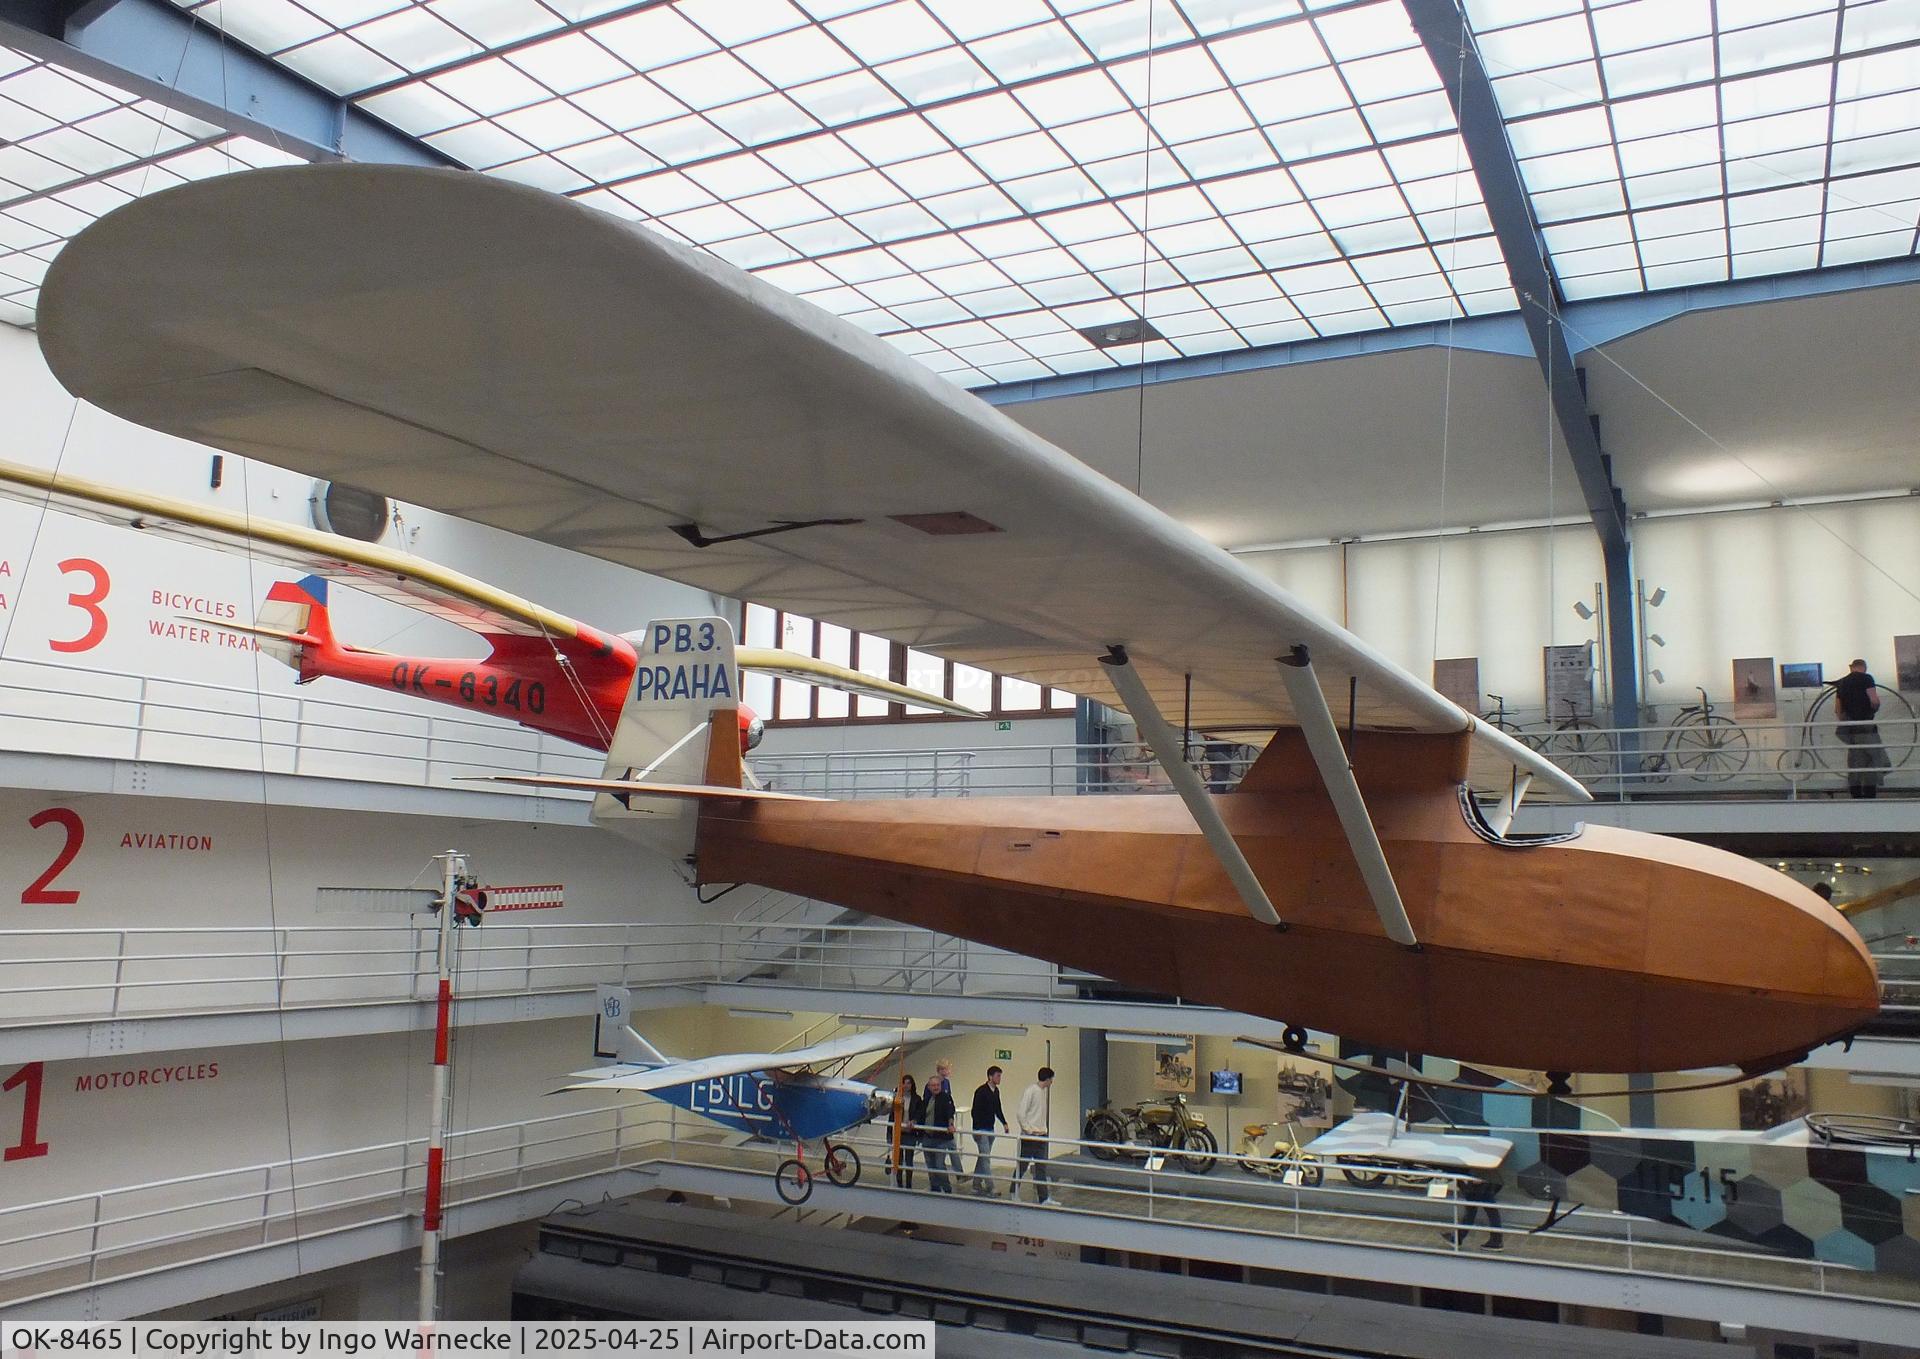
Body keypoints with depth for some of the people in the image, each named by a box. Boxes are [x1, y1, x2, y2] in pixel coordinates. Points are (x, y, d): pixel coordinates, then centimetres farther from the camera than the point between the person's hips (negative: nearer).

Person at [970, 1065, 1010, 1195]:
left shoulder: (996, 1091, 8)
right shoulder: (981, 1091, -17)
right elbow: (975, 1111, -18)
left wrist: (1004, 1123, 7)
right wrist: (978, 1130, -23)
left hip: (990, 1130, 8)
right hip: (981, 1130, -8)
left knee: (983, 1158, 13)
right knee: (986, 1159, -9)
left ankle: (977, 1185, 21)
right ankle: (989, 1187, -8)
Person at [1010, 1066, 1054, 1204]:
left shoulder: (1043, 1091, 11)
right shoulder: (1030, 1091, -15)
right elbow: (1020, 1113, -19)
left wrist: (1043, 1130, 8)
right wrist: (1028, 1130, -16)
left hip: (1041, 1136, 8)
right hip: (1029, 1136, -8)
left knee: (1041, 1167, 7)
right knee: (1022, 1165, 3)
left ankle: (1042, 1197, 10)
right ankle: (1014, 1193, 17)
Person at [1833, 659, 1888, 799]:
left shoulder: (1841, 683, 15)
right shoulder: (1866, 678, -4)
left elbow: (1837, 709, 15)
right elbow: (1874, 701, -15)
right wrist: (1874, 709, 5)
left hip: (1849, 728, 6)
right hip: (1865, 726, -6)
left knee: (1855, 762, 9)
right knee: (1875, 760, -2)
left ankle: (1856, 796, 8)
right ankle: (1870, 795, -10)